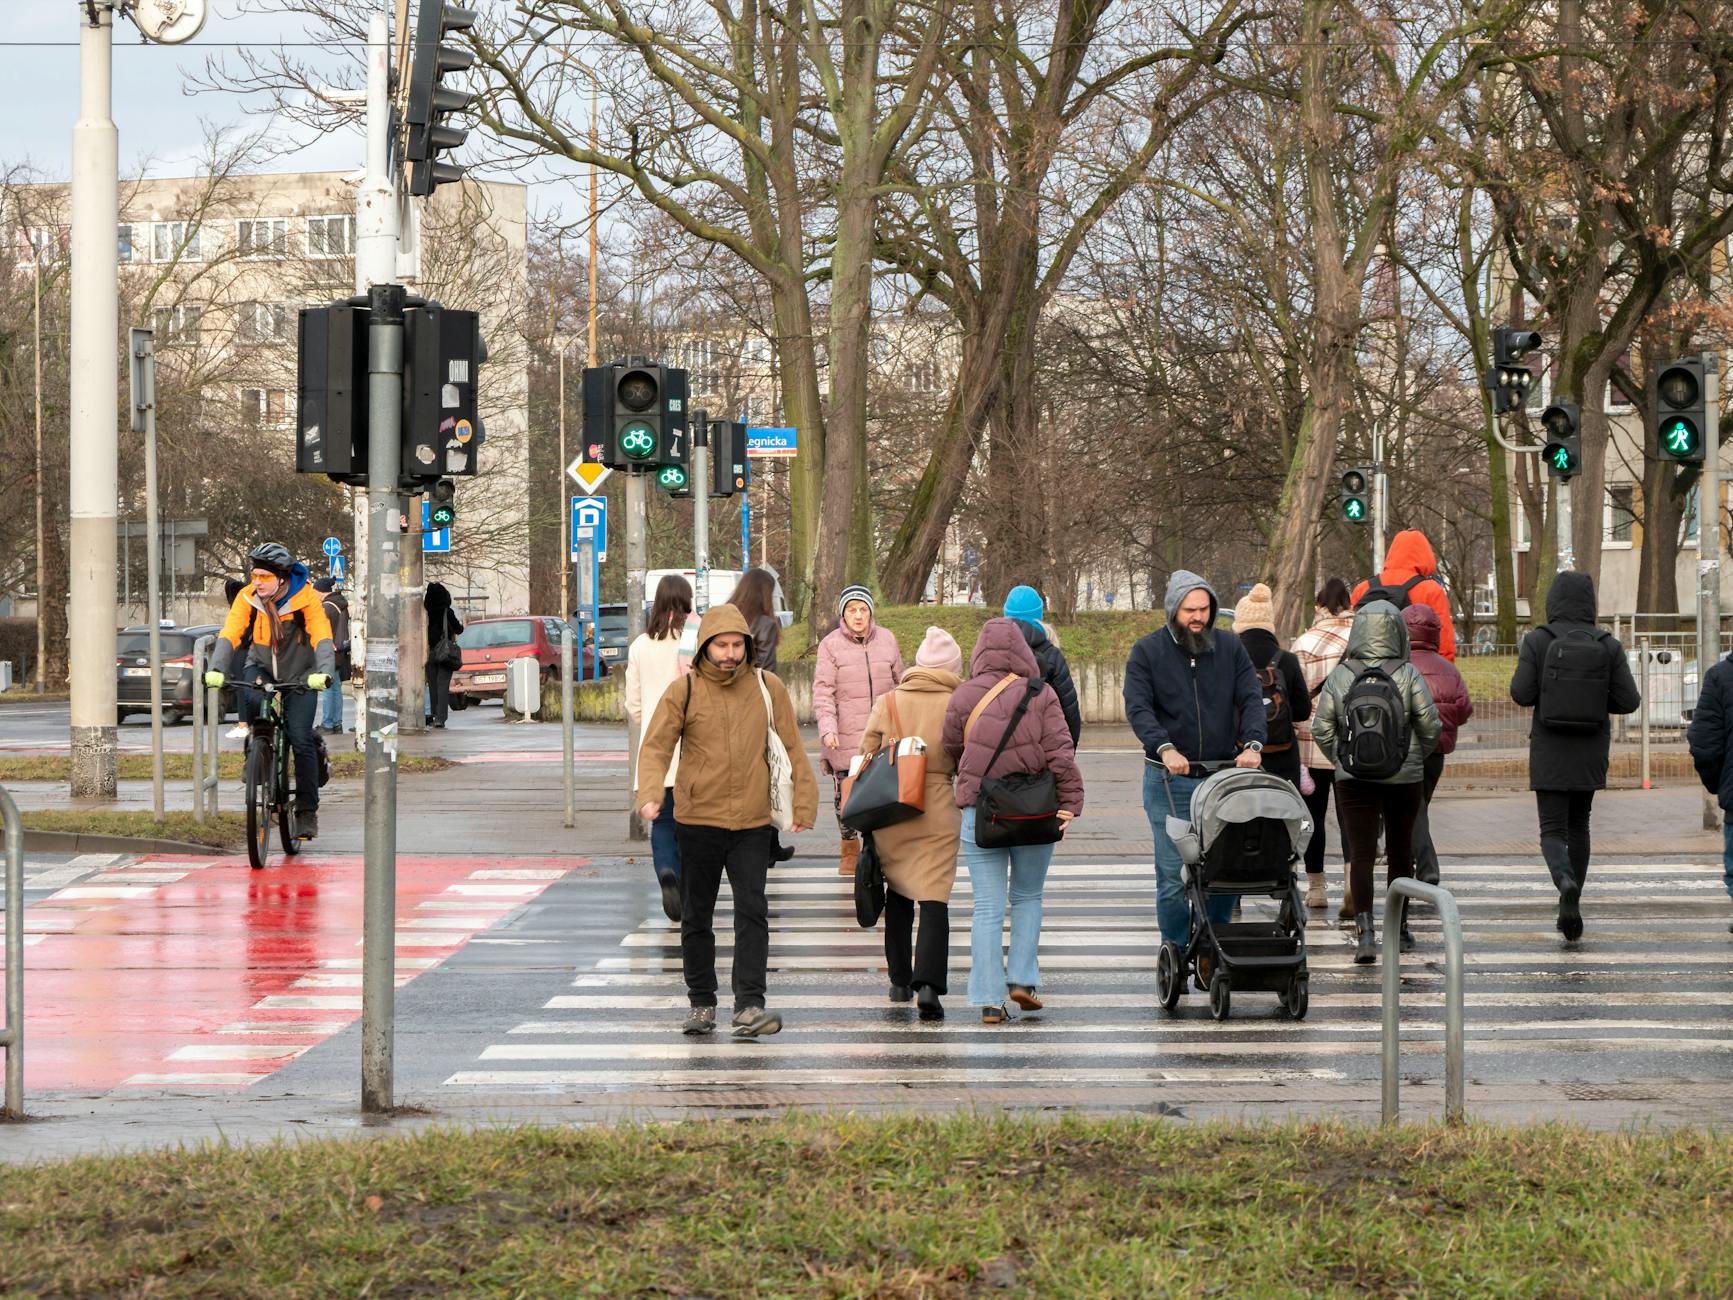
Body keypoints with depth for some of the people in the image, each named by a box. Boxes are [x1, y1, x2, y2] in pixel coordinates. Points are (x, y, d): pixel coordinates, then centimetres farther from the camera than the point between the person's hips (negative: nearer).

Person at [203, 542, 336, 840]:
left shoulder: (306, 597, -20)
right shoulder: (248, 597, -14)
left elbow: (323, 637, -29)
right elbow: (229, 634, -22)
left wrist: (323, 672, -47)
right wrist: (216, 669, -39)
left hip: (299, 674, -2)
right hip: (262, 667, 2)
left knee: (301, 739, -14)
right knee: (248, 695, -33)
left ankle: (307, 811, -4)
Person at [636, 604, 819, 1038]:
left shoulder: (768, 688, 3)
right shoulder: (684, 692, -2)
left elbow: (792, 749, 8)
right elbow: (655, 746, -7)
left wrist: (803, 805, 4)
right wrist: (650, 795, -24)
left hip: (753, 823, 0)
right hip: (697, 820, 0)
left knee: (752, 912, -10)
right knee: (696, 917, 9)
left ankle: (749, 1006, -12)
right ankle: (702, 1004, 21)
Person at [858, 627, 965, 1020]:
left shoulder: (887, 703, 2)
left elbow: (865, 756, 6)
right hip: (939, 812, -3)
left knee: (898, 894, 19)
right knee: (935, 898, -3)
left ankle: (900, 980, 24)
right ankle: (928, 983, -19)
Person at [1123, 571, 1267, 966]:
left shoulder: (1230, 647, 9)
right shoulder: (1147, 652, 1)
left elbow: (1251, 699, 3)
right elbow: (1138, 708, -9)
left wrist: (1252, 743, -16)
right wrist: (1164, 748, -26)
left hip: (1223, 774, 2)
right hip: (1170, 780, -2)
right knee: (1173, 873, -2)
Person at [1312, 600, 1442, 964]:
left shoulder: (1340, 676, -6)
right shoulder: (1408, 675, -8)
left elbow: (1321, 729, -4)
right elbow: (1430, 726, -7)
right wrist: (1416, 756, 11)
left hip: (1354, 780, 0)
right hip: (1404, 780, 0)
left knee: (1361, 853, 0)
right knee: (1400, 851, 17)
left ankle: (1365, 929, -17)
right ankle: (1399, 927, 29)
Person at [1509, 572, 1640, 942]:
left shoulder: (1537, 641, -8)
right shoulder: (1608, 645, -3)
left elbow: (1522, 694, -12)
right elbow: (1628, 701, -5)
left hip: (1549, 751, -2)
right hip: (1591, 753, 2)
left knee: (1553, 831, 0)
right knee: (1578, 826, 20)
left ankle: (1565, 882, -32)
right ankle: (1569, 910, 21)